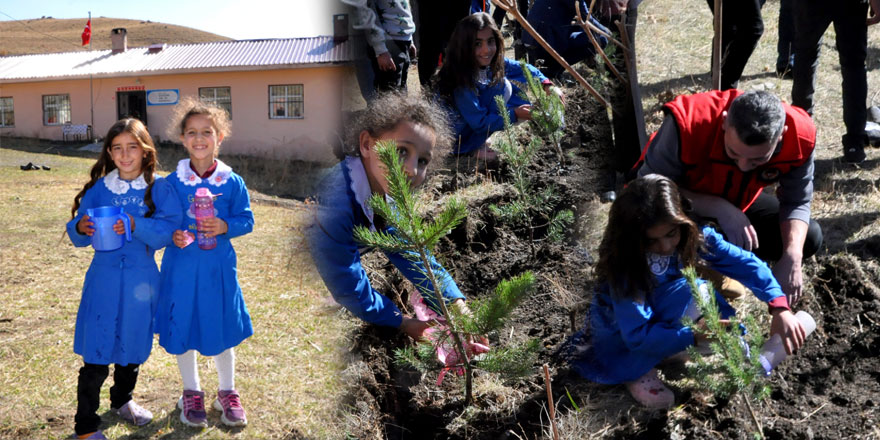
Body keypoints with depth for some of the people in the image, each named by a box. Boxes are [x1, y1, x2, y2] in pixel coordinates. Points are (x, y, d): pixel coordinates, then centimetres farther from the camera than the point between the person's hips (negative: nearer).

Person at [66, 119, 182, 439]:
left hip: (141, 279, 1)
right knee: (96, 355, -3)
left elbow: (168, 230, -14)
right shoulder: (98, 189, 1)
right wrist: (80, 229, -20)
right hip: (104, 277, -1)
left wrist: (136, 225, -28)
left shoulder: (159, 189, -3)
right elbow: (78, 235, 3)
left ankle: (122, 400, 42)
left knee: (133, 346, 17)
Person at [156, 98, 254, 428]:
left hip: (219, 267, 0)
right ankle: (191, 393, 29)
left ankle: (227, 392, 30)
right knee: (182, 330, 10)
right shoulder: (173, 182, -4)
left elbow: (246, 220, 0)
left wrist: (225, 226, -19)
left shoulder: (232, 183, -4)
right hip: (182, 267, 0)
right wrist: (173, 235, -18)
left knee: (223, 330, 10)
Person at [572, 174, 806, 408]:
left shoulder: (694, 235, -21)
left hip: (659, 317, 5)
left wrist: (779, 307, -35)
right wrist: (693, 335, -45)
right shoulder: (625, 268, -33)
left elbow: (744, 262, -21)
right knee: (692, 292, -30)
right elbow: (637, 336, -34)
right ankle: (635, 370, -20)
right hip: (618, 334, -5)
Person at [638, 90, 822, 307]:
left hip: (737, 203, 4)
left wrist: (792, 257, -32)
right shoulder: (689, 123, -39)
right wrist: (718, 208, -42)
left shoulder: (799, 136, -27)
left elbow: (797, 203, -15)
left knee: (809, 238, -10)